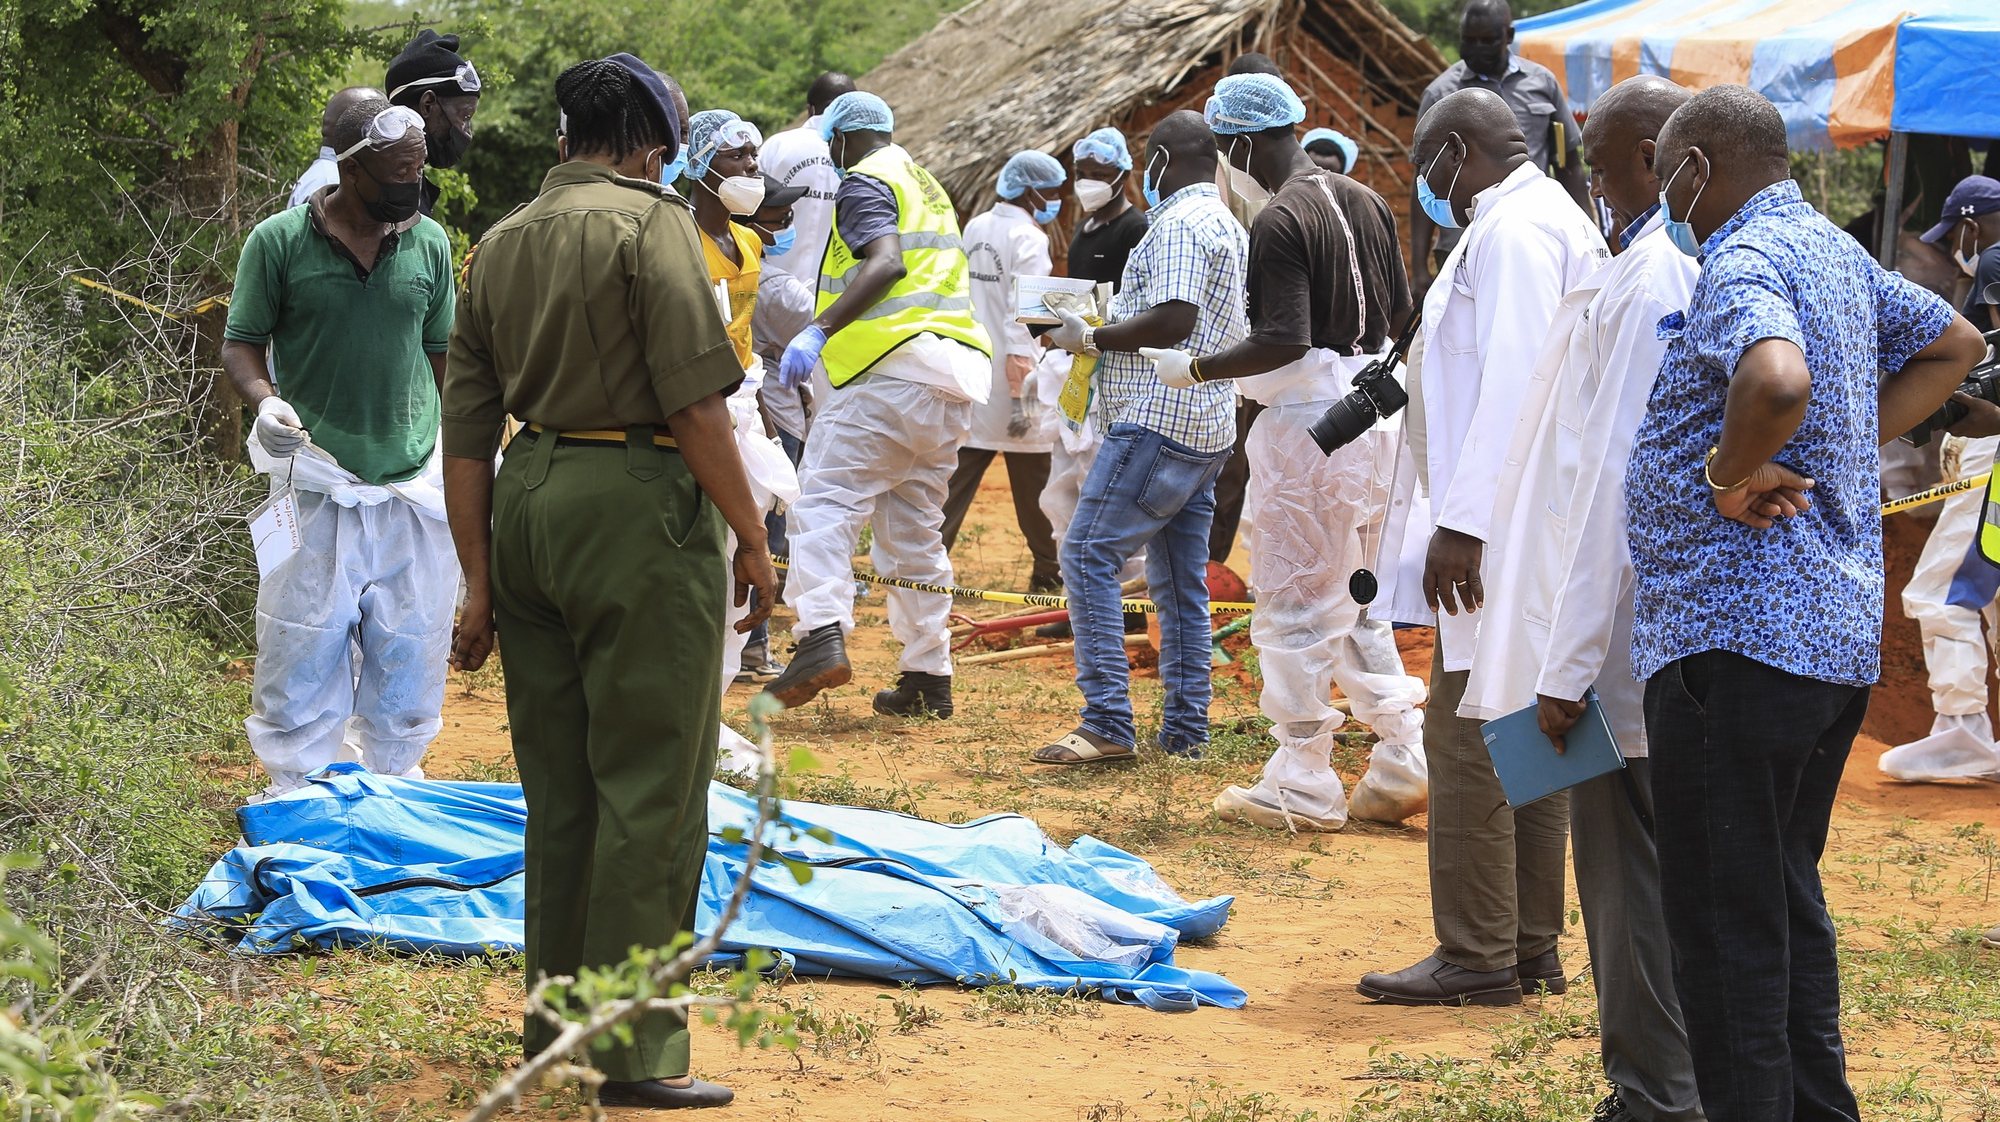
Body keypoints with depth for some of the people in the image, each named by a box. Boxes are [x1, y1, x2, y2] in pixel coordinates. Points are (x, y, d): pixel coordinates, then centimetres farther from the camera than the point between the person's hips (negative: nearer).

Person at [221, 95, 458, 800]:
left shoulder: (429, 244, 7)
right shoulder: (279, 241, -3)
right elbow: (240, 345, 1)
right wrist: (265, 401, -18)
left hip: (416, 482, 3)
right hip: (317, 484, -3)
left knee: (409, 654, 7)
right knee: (303, 649, -2)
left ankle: (393, 787, 20)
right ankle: (296, 792, 10)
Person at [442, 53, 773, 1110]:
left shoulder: (499, 243, 15)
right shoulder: (651, 221, -6)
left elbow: (466, 431, 12)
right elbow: (696, 400, -14)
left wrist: (480, 583, 15)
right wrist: (751, 535, -5)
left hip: (529, 502, 7)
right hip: (639, 504, -7)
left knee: (557, 782, 16)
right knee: (650, 786, -2)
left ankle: (556, 1016, 26)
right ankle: (636, 1049, 0)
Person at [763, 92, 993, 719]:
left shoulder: (865, 182, -1)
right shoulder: (926, 186, 27)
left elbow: (886, 262, -18)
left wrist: (818, 331, -24)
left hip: (892, 365, -9)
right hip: (953, 382, 9)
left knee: (826, 501, -14)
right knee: (915, 528, 13)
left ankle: (822, 636, -33)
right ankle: (928, 676, 12)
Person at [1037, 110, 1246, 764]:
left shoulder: (1179, 224, -12)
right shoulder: (1228, 225, 20)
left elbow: (1174, 319, -23)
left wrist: (1090, 338, -12)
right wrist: (1105, 336, 24)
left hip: (1158, 424, -10)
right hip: (1206, 430, 10)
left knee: (1089, 556, -11)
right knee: (1180, 581, 11)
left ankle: (1108, 725, -17)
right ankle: (1184, 731, 12)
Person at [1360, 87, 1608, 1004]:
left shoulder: (1513, 230, -13)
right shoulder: (1562, 222, 20)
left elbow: (1513, 381, -22)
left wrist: (1464, 522, -24)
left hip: (1505, 528, -11)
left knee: (1467, 738, -7)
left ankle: (1477, 957, -4)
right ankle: (1530, 947, 17)